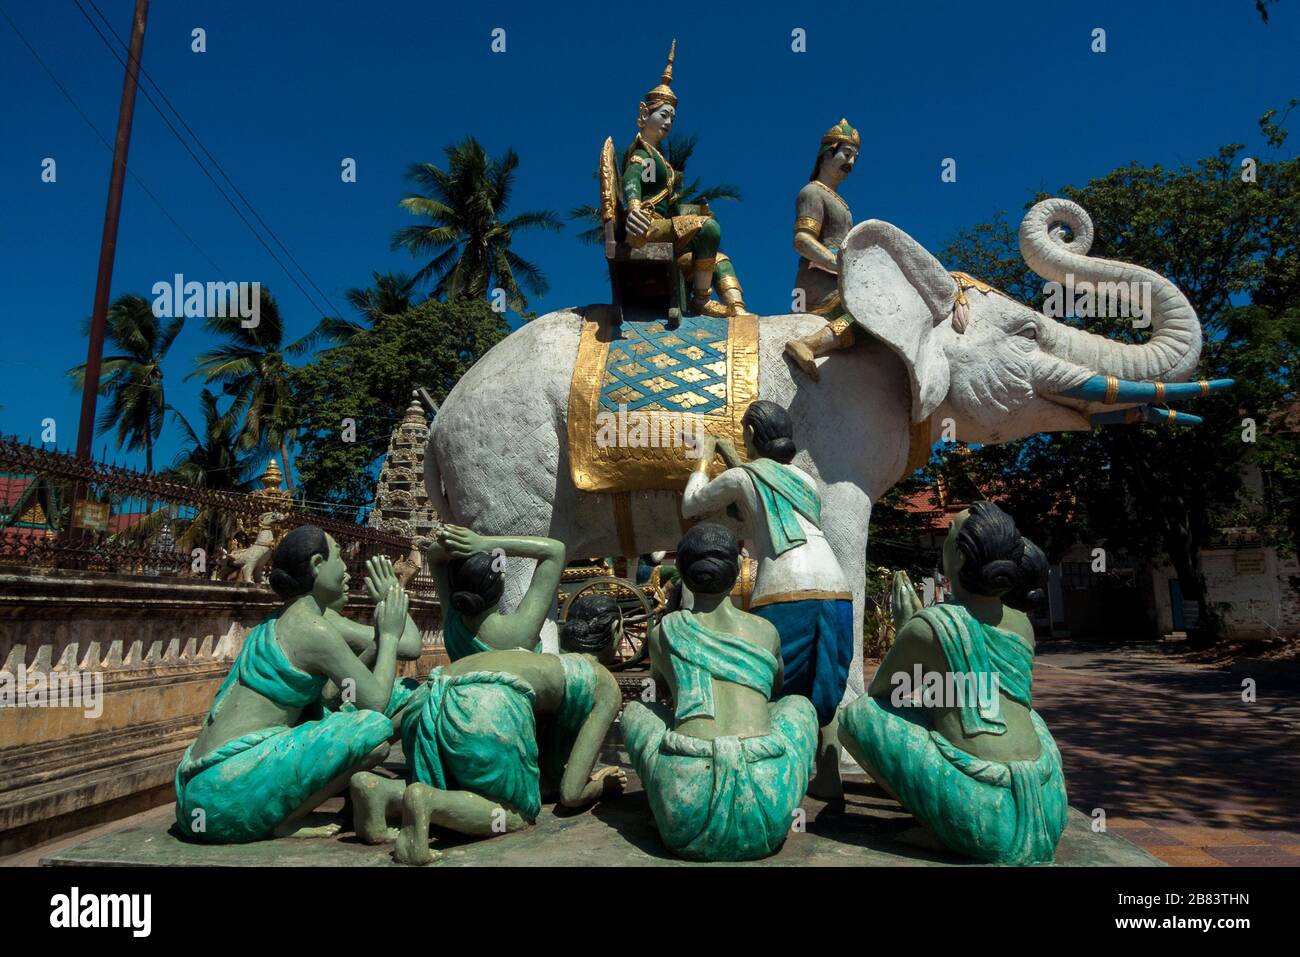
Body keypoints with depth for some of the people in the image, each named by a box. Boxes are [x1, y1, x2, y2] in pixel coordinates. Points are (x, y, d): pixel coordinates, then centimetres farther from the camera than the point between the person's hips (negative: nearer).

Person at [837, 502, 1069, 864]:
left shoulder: (926, 625, -6)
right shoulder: (1022, 625, 11)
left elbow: (877, 694, 11)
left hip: (981, 819, -6)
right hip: (1046, 812, 6)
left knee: (856, 714, 6)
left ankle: (937, 817, 4)